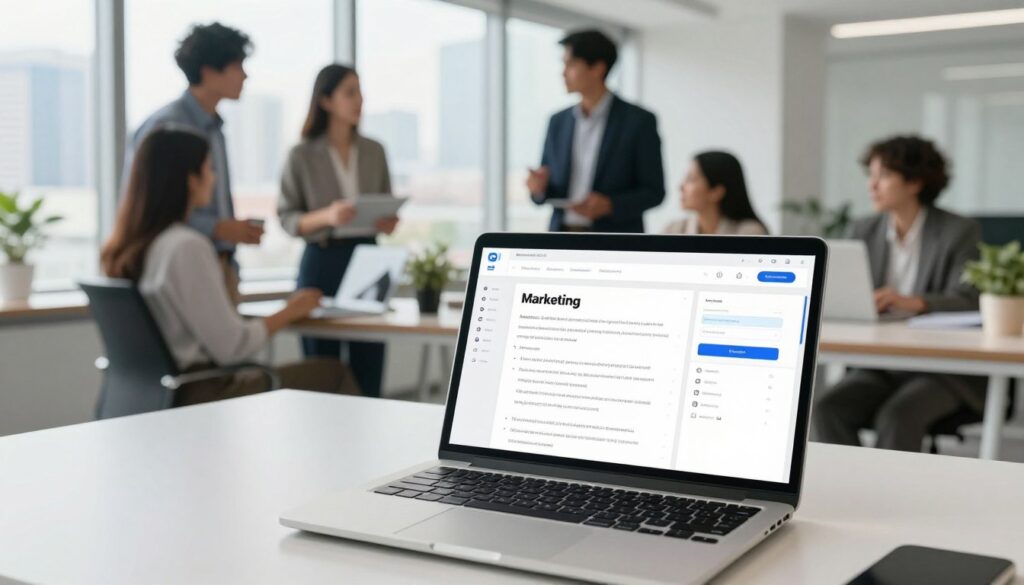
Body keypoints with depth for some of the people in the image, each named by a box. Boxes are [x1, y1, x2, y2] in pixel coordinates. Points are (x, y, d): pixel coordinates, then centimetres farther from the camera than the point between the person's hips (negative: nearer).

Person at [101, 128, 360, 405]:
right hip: (199, 395, -9)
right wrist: (290, 311, -4)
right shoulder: (187, 247, -21)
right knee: (333, 374, 3)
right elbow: (231, 347, -19)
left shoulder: (125, 245, 5)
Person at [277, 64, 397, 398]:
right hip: (322, 264, -3)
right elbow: (287, 218, -3)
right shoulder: (302, 156, -2)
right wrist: (326, 217, -21)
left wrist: (389, 222, -6)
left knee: (369, 374, 2)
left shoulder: (374, 152, 8)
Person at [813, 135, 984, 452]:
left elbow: (967, 302, -17)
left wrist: (912, 302, -36)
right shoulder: (863, 232, 9)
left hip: (944, 369, -4)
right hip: (879, 366, 4)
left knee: (897, 416, -33)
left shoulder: (959, 232, -4)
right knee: (828, 409, -24)